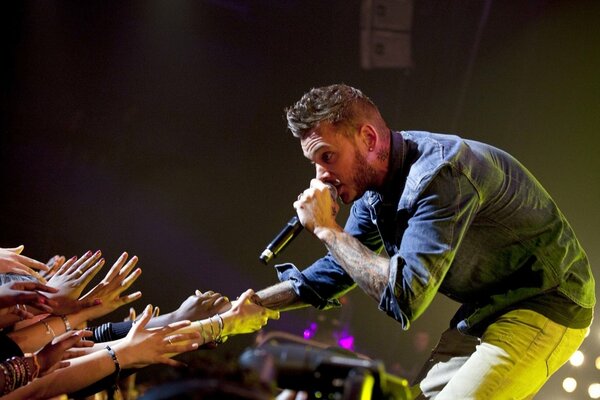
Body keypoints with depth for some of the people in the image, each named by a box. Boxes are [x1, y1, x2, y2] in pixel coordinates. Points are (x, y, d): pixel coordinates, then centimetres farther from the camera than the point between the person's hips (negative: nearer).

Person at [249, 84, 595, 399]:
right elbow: (336, 271, 12)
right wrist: (253, 306, 2)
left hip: (544, 304, -9)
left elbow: (403, 299, -33)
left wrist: (327, 230, -25)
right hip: (486, 310, 9)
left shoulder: (437, 173, -29)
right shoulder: (374, 186, -1)